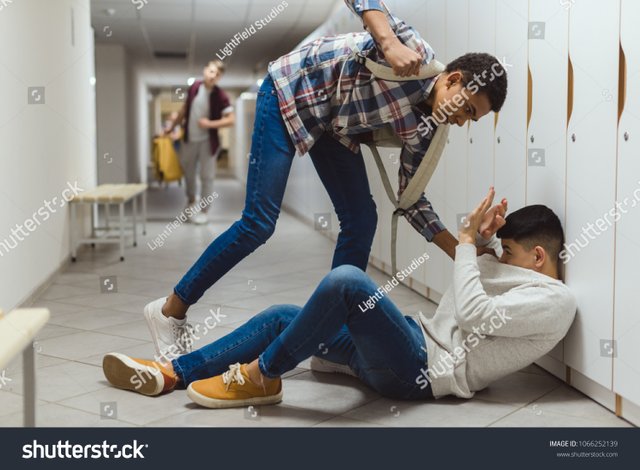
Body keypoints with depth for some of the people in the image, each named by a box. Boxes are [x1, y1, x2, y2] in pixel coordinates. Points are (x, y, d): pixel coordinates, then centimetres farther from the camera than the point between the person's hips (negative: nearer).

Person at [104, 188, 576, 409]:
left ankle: (260, 377, -16)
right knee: (283, 316, 1)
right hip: (419, 339, 10)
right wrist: (483, 238, 5)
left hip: (422, 371, -10)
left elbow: (474, 316, -20)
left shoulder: (555, 301, -8)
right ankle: (170, 373, 2)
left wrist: (469, 240, -11)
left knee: (346, 279, -32)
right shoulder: (528, 280, 23)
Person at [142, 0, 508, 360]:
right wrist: (391, 44, -45)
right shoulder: (418, 52, -23)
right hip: (291, 90, -8)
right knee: (259, 223, -11)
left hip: (333, 123, 8)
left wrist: (463, 252, -4)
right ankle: (172, 309, 4)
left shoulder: (423, 127, -5)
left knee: (361, 219, -2)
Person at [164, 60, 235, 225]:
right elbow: (185, 109, 11)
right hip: (189, 139, 4)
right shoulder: (194, 87, -4)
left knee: (207, 176, 2)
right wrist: (172, 126, 16)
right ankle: (191, 201, 41)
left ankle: (203, 210, 15)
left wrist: (210, 124, -24)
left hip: (207, 141, -4)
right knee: (188, 172, 18)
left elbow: (231, 119, -18)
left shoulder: (220, 96, -16)